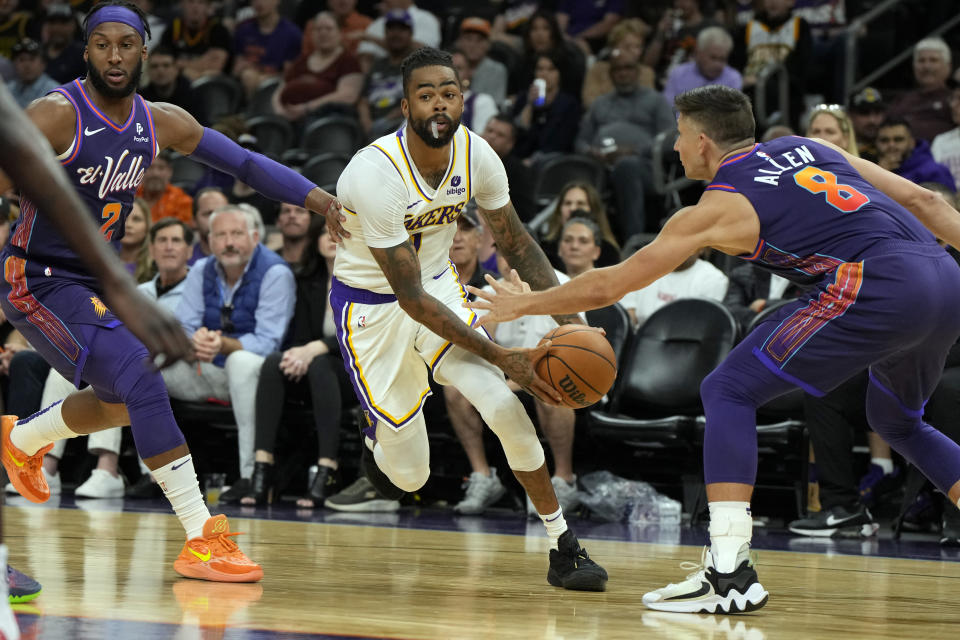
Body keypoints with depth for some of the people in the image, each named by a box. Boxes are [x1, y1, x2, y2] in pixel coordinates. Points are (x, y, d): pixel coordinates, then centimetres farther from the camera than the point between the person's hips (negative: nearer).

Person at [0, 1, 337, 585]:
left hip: (97, 277, 8)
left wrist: (330, 204, 3)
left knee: (122, 400, 21)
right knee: (141, 377, -22)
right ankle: (201, 538, -21)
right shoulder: (57, 115, -20)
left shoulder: (160, 123, 0)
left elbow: (246, 163, 7)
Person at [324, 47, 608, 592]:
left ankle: (564, 546, -7)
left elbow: (516, 243, 2)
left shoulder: (476, 155, -14)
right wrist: (503, 358, -30)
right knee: (409, 475, -1)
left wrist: (570, 320, -13)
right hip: (372, 304, -4)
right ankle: (380, 435, 38)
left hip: (439, 283, 4)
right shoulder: (376, 174, -32)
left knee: (503, 405, -19)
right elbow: (411, 299, -28)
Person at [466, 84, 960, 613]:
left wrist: (525, 305, 25)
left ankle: (729, 573, -9)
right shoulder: (806, 148, 25)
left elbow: (608, 286, 13)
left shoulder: (716, 208, 8)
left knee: (729, 391, 3)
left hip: (876, 285, -7)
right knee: (898, 422, 32)